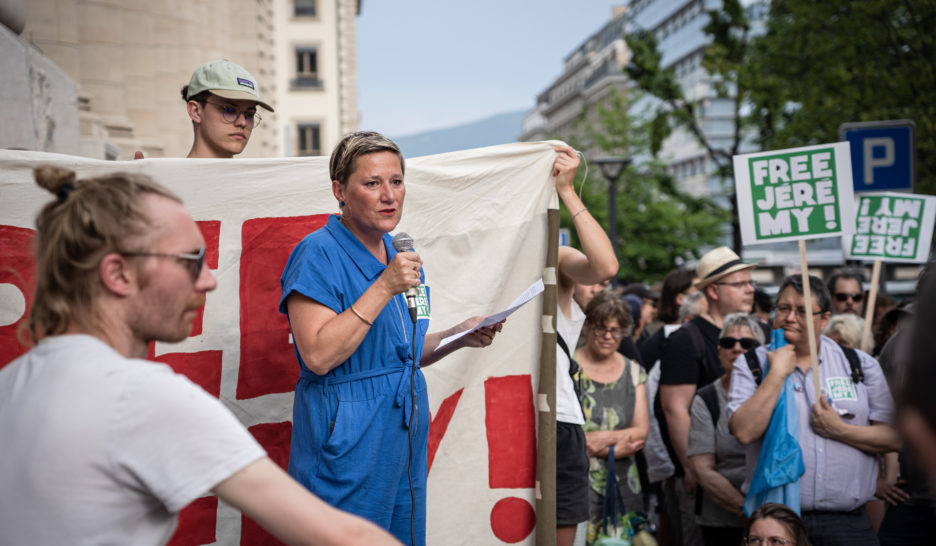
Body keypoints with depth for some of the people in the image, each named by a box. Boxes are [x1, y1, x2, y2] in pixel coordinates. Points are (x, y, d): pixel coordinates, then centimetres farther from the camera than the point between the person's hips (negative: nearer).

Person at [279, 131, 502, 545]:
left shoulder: (401, 255, 11)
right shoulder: (318, 254, -13)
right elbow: (319, 355, -23)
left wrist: (458, 337, 1)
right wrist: (384, 288, -24)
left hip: (406, 431, 8)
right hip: (347, 438, -7)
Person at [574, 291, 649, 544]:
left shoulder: (634, 372, 12)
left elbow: (642, 432, 7)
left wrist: (603, 437, -11)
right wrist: (616, 448, -8)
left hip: (623, 481, 4)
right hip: (578, 478, -4)